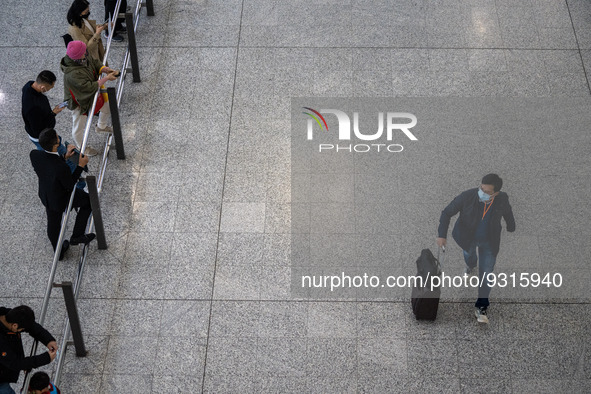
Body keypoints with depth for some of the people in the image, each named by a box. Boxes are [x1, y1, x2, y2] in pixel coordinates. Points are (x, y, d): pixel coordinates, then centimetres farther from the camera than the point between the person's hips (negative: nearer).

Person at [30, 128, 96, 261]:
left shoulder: (34, 154, -25)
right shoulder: (61, 167, -42)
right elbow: (70, 185, -23)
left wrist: (65, 157, -11)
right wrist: (81, 165, -19)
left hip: (46, 196, 6)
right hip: (62, 198, -6)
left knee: (53, 224, 28)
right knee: (88, 201, 24)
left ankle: (59, 251, 53)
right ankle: (76, 236, 32)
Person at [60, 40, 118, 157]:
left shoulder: (84, 58, -20)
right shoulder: (72, 74, -44)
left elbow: (94, 62, -2)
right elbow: (90, 87, -40)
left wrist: (106, 70, -21)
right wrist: (106, 78, -34)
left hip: (92, 95, 9)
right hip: (79, 102, -9)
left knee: (107, 106, 28)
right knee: (79, 126, 16)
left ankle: (101, 126, 59)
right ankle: (81, 147, 45)